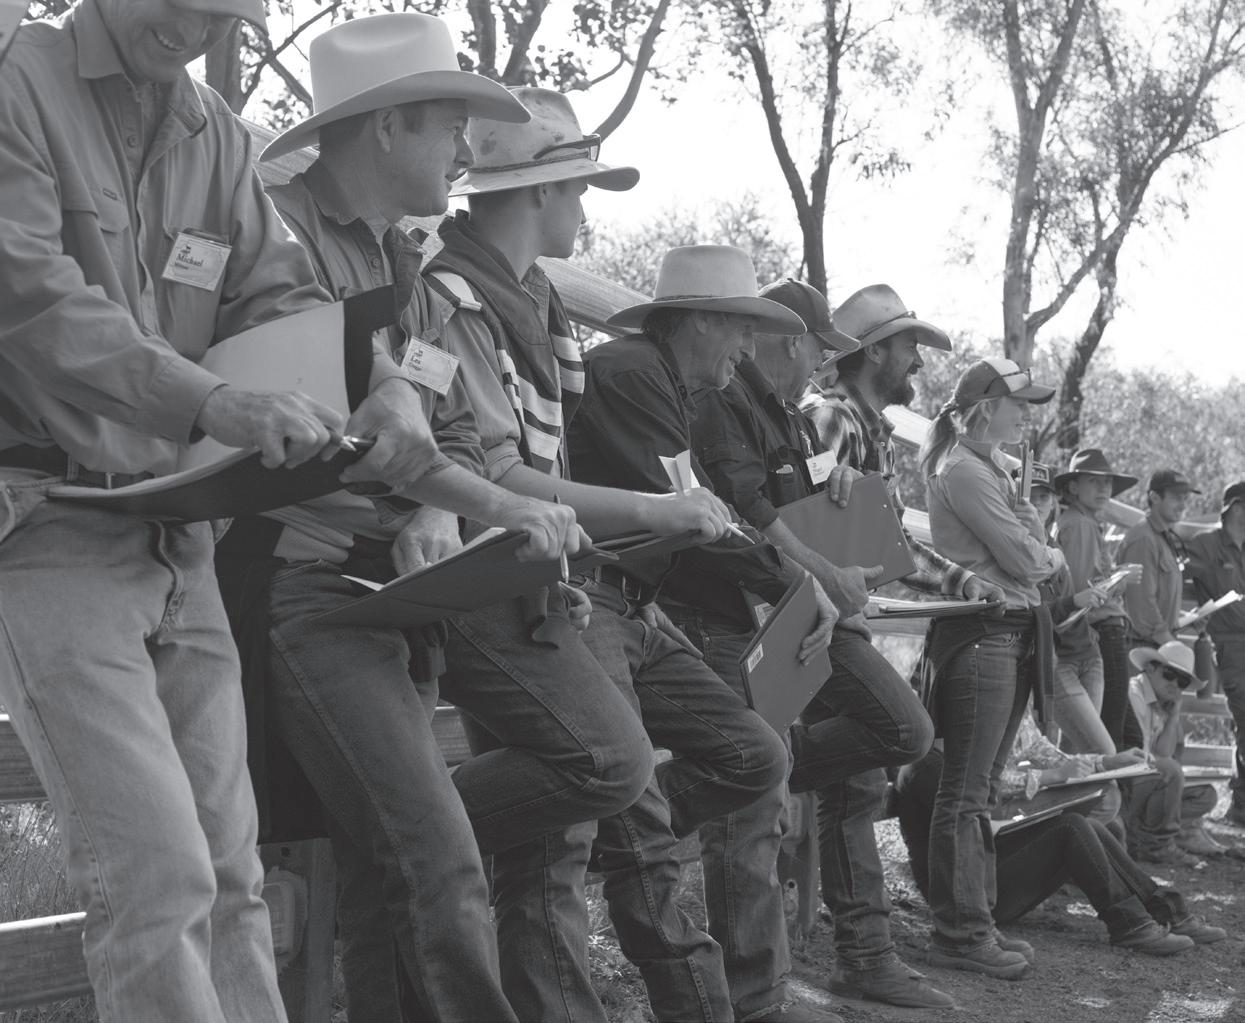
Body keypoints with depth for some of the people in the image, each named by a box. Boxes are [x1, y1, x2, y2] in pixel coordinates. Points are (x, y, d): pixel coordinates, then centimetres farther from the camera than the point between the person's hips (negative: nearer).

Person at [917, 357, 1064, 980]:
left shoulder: (989, 468, 19)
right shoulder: (963, 471, -12)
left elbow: (1030, 548, 16)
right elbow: (1022, 559, -15)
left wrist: (1037, 555, -4)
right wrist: (1052, 559, 3)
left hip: (1010, 631, 10)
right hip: (982, 632, -10)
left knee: (982, 787, 12)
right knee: (966, 791, -5)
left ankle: (975, 919, 19)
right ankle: (960, 934, 0)